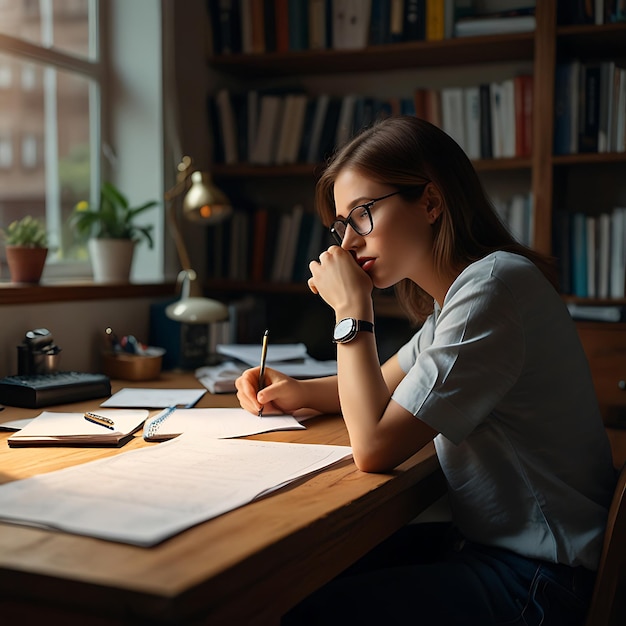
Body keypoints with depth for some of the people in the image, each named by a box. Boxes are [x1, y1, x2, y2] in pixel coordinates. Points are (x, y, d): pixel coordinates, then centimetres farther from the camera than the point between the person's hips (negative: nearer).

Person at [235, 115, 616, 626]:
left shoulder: (494, 287, -23)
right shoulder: (457, 291, 9)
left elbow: (374, 447, -24)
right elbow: (384, 388, 22)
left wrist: (352, 311, -15)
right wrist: (299, 392, 3)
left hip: (540, 582, -9)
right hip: (486, 540, 9)